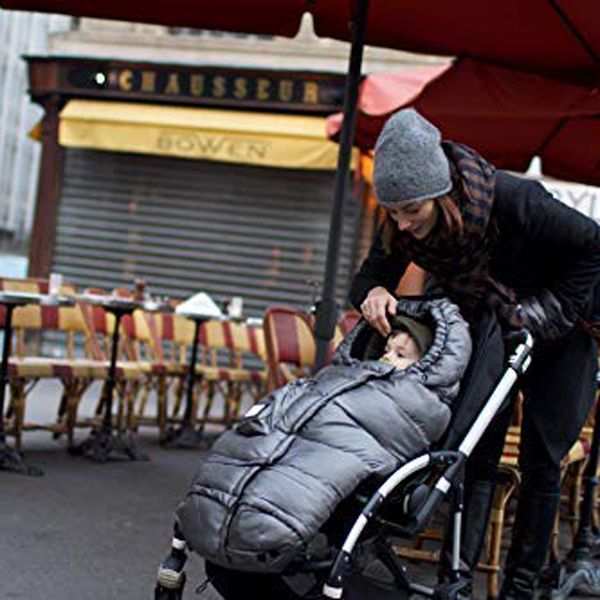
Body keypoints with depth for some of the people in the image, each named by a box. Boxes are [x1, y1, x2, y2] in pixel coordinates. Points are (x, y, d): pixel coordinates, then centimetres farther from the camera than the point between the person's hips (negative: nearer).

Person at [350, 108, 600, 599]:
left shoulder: (510, 200, -36)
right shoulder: (401, 225, -20)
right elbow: (371, 275, -9)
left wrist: (544, 312, -23)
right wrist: (374, 292, -33)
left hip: (557, 331, -4)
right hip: (489, 332, 4)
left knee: (540, 462, -1)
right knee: (478, 454, -4)